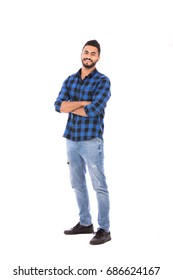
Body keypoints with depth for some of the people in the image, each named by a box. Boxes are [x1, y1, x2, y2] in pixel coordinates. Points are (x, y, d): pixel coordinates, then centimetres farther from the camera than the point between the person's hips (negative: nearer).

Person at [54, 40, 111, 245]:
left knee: (99, 186, 0)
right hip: (71, 140, 6)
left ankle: (104, 230, 8)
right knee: (77, 184, 15)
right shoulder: (70, 80, 9)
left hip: (91, 141, -6)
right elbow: (58, 106, -5)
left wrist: (70, 107, -7)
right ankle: (85, 223, 29)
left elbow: (93, 110, -21)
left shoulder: (103, 81, -8)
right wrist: (81, 103, -16)